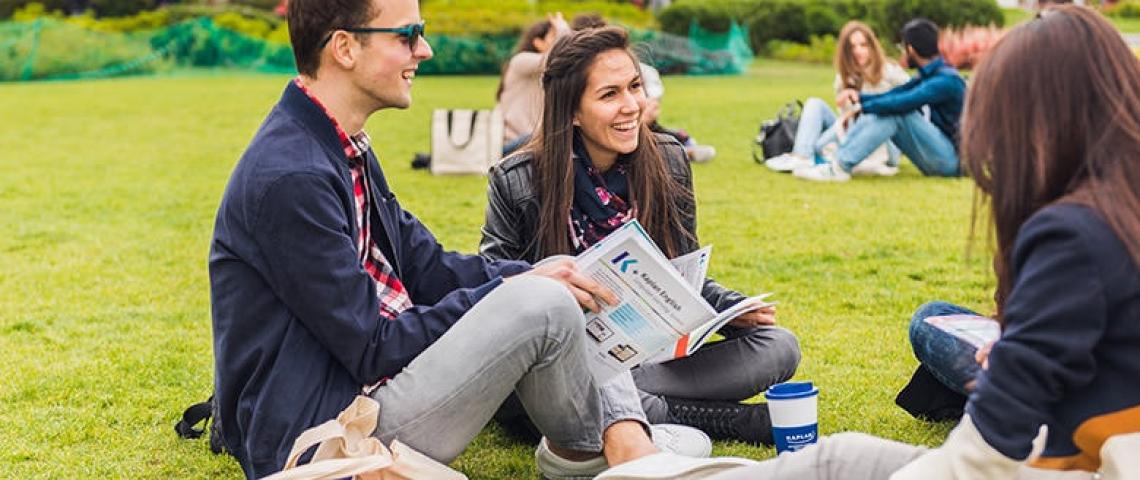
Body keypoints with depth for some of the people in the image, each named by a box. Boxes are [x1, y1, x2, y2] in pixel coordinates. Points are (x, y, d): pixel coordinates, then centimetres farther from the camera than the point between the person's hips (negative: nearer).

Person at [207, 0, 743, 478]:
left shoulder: (343, 146, 9)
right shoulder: (291, 178, -23)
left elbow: (427, 266, 10)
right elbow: (374, 349, -21)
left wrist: (526, 279, -6)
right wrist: (518, 292, -14)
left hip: (361, 384, 10)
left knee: (556, 279, 7)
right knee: (544, 306, -21)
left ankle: (628, 436, -1)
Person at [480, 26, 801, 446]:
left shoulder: (668, 162, 2)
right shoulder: (516, 181, -7)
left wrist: (733, 310, -10)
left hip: (650, 357, 3)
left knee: (779, 347, -16)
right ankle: (718, 418, -26)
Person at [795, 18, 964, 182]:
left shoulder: (947, 80, -18)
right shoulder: (928, 75, 12)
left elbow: (902, 102, -29)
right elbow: (893, 95, 8)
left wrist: (862, 107, -19)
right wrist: (860, 97, -9)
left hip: (951, 159, -9)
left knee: (898, 111, -25)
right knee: (879, 111, -1)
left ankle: (840, 167, -30)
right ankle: (835, 157, -16)